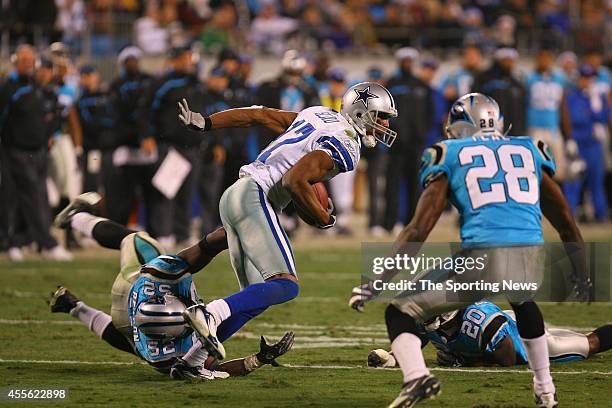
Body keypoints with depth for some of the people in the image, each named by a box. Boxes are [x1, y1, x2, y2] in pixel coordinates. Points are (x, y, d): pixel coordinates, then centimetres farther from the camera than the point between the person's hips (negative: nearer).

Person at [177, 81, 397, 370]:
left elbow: (259, 115, 19)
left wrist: (204, 123, 20)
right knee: (285, 286, -16)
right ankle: (214, 312, -29)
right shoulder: (344, 147, -9)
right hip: (255, 199, -10)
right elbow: (294, 181, -21)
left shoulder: (319, 116, 18)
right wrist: (323, 219, -7)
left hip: (233, 197, 10)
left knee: (256, 297, 10)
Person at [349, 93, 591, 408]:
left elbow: (419, 230, 5)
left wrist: (378, 282, 8)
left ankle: (416, 375, -16)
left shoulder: (450, 155, 14)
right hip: (532, 261, 4)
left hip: (481, 260, -4)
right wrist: (581, 273, 42)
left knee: (401, 312, 12)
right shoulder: (529, 150, 23)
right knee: (523, 301, 40)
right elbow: (565, 220, 28)